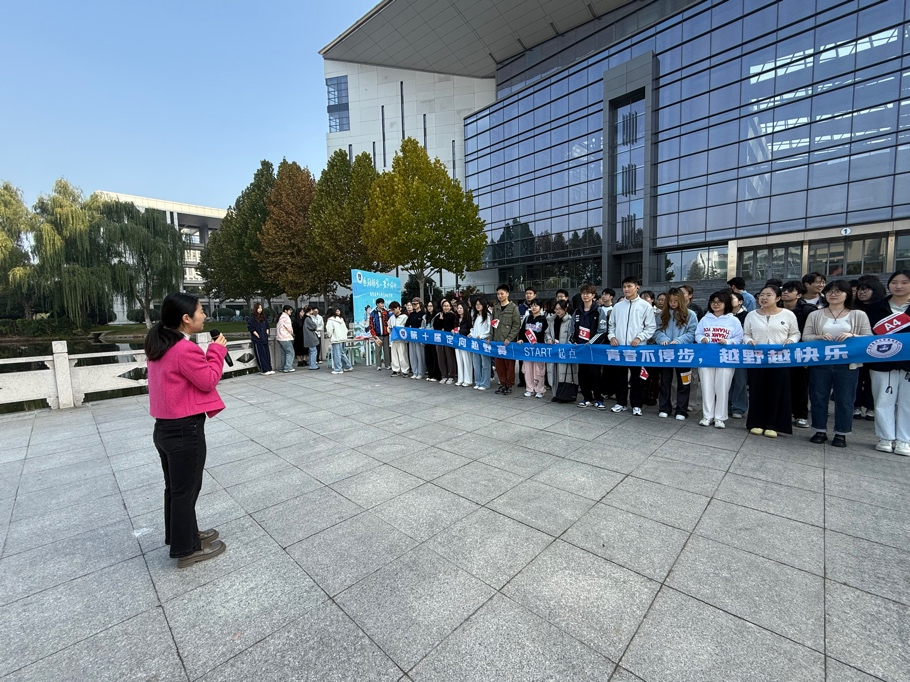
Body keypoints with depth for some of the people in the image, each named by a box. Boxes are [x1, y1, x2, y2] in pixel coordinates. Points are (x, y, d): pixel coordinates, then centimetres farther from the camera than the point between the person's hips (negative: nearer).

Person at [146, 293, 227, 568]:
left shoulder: (159, 346, 7)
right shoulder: (185, 350, -23)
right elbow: (208, 381, -17)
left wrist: (209, 353, 4)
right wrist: (217, 351, -9)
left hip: (165, 427, 10)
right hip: (185, 430, -10)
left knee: (175, 487, 23)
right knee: (186, 489, 6)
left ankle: (181, 534, 41)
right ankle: (187, 549, 22)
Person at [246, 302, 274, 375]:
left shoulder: (263, 317, 13)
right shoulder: (251, 317, -6)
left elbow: (267, 326, 21)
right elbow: (251, 328, -12)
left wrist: (266, 333, 9)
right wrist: (257, 335, -14)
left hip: (264, 339, 6)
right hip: (257, 339, -6)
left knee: (267, 354, 6)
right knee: (261, 354, -4)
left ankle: (269, 369, 12)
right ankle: (264, 370, -1)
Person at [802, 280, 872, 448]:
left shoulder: (859, 315, 5)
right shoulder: (815, 315, 6)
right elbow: (805, 337, 2)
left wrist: (852, 336, -18)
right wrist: (819, 337, -18)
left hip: (847, 364, -1)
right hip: (820, 363, 1)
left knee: (844, 399, 5)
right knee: (819, 397, 7)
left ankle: (841, 434, 17)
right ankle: (820, 431, 19)